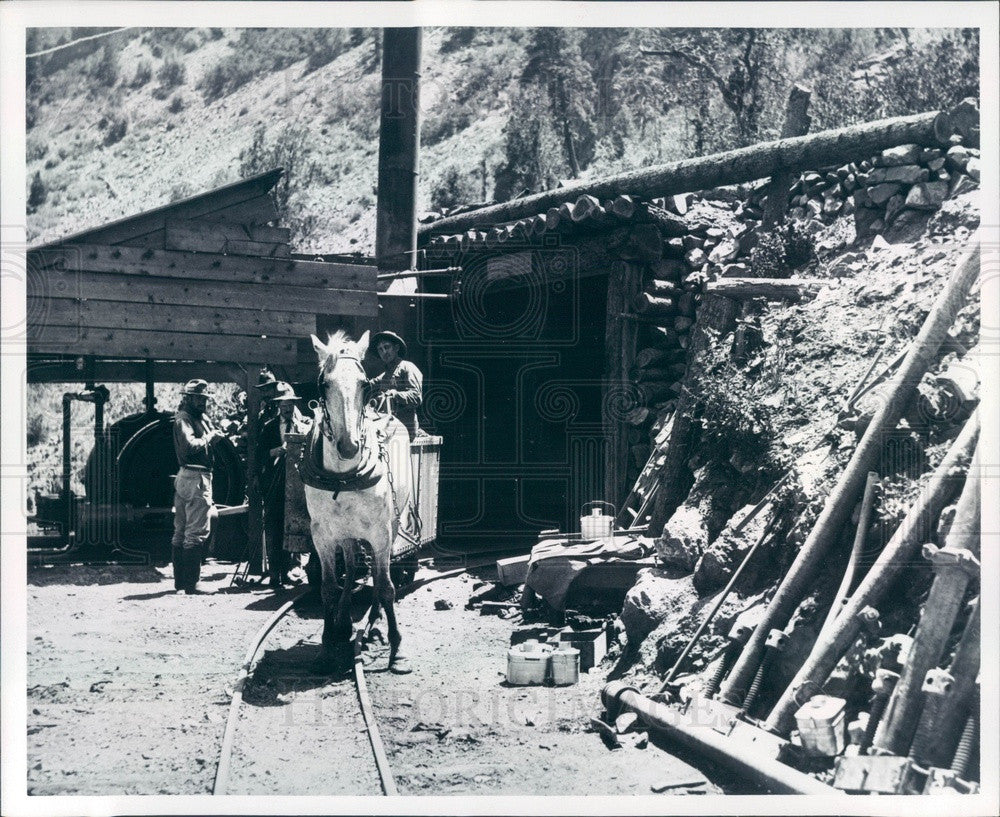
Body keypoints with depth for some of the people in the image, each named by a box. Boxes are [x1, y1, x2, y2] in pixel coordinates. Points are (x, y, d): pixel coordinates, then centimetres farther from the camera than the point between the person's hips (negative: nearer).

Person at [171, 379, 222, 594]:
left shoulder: (201, 418, 19)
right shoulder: (184, 419, -9)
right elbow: (190, 445, -24)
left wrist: (214, 434, -2)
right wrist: (209, 436, -12)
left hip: (184, 479, 11)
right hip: (195, 478, -11)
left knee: (181, 533, 12)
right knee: (197, 532, -10)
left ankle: (180, 582, 18)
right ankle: (190, 584, -10)